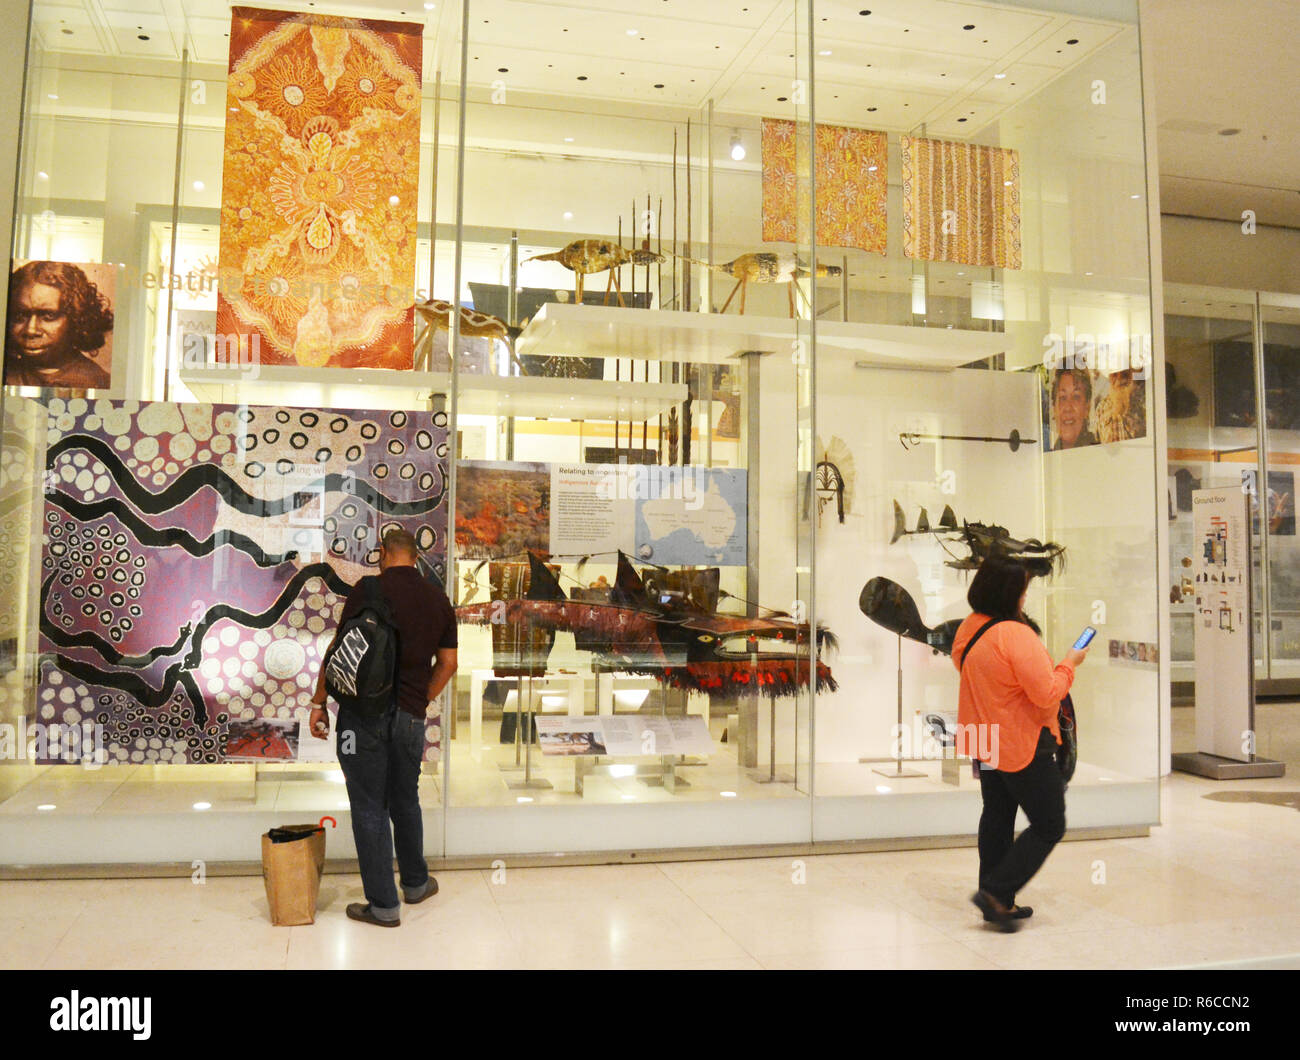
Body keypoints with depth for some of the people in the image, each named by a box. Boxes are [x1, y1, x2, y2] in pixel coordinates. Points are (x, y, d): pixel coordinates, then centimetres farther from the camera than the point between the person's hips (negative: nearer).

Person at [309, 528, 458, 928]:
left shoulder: (370, 589, -8)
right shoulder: (438, 598, 6)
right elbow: (448, 662, 9)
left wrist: (319, 703, -2)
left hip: (364, 711, -4)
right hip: (410, 715, 5)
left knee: (369, 808, 5)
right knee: (405, 801, 22)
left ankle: (383, 905, 13)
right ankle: (416, 883, 36)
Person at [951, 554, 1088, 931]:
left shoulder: (968, 628, 2)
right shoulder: (1016, 635, -25)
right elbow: (1047, 693, -26)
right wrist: (1069, 663, -8)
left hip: (985, 741, 9)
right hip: (1022, 745, -9)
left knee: (997, 816, 17)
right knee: (1049, 825, 5)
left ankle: (999, 904, 24)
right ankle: (996, 892, -1)